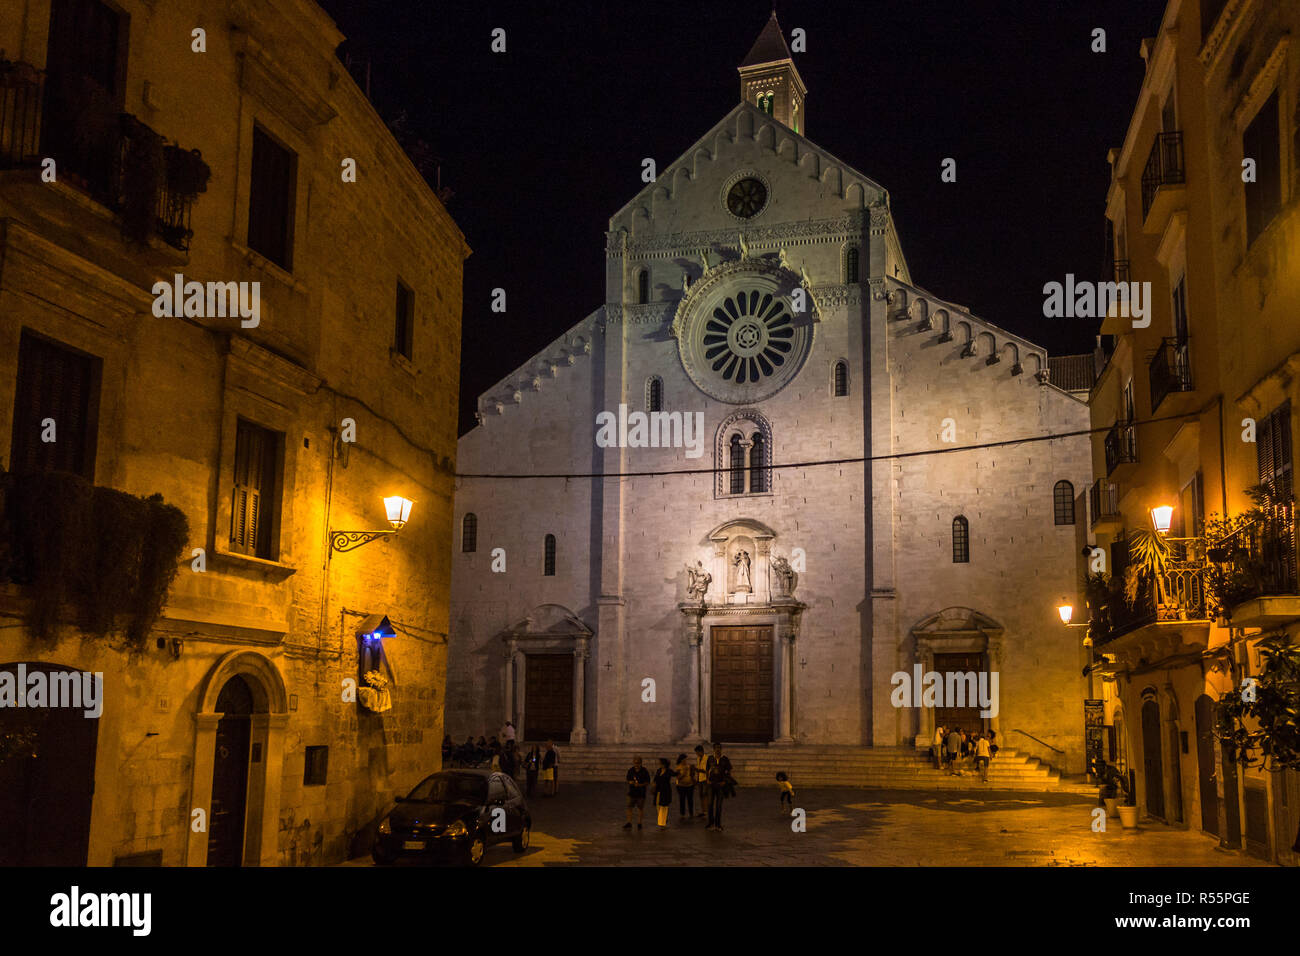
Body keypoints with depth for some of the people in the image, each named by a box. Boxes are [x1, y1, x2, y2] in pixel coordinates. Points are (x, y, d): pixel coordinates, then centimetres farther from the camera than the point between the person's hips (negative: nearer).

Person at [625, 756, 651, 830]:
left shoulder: (644, 772, -8)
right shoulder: (630, 771, 2)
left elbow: (647, 783, -6)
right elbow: (628, 780, 12)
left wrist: (640, 785, -22)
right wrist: (630, 782, -12)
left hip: (641, 793, -3)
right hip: (632, 793, 3)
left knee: (640, 808, 6)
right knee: (629, 807, 0)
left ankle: (639, 823, 18)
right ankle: (629, 823, 5)